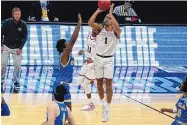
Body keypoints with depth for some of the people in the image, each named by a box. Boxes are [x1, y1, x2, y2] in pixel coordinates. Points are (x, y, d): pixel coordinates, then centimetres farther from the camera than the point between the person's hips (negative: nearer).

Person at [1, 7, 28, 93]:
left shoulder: (23, 24, -11)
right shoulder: (7, 22, -13)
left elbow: (24, 37, -2)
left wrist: (20, 48, -10)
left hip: (17, 48, 0)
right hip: (6, 47, 0)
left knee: (17, 65, -6)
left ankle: (16, 82, 9)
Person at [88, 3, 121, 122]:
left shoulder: (115, 31, -5)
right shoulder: (100, 28, 1)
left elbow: (117, 27, -31)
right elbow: (90, 22, -17)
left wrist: (111, 13, -26)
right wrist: (99, 11, -19)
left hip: (109, 60, -3)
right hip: (99, 58, 3)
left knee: (108, 84, -6)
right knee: (99, 83, 11)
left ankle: (107, 108, -2)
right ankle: (103, 103, 32)